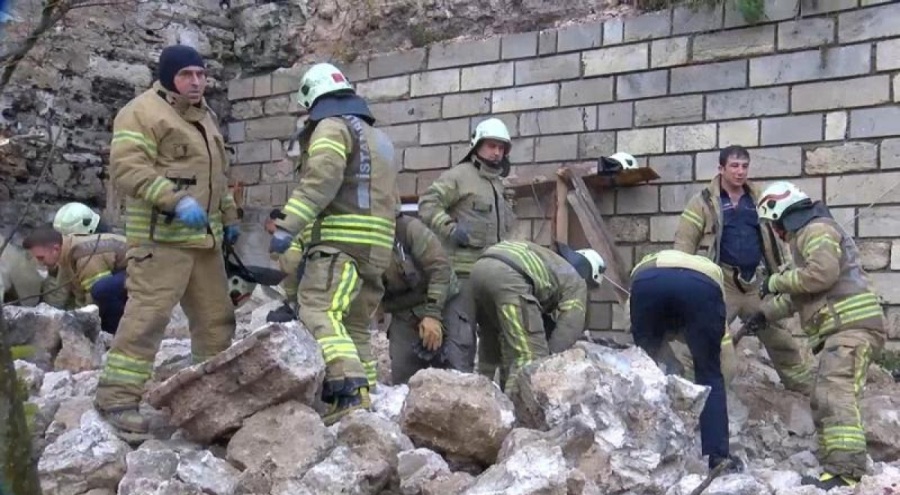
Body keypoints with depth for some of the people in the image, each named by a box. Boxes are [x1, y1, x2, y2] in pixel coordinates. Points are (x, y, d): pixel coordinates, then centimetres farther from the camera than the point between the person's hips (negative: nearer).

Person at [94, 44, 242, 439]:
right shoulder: (143, 112, -7)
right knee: (148, 313, -14)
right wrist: (175, 200, -26)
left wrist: (229, 218, 25)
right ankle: (117, 397, -8)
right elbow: (126, 167, -19)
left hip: (204, 236, 9)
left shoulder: (205, 116, 21)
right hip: (161, 235, -9)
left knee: (216, 316, 12)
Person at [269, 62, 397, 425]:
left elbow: (321, 180, -17)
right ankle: (363, 399, 14)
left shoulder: (332, 127, 0)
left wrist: (289, 225, -24)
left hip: (341, 241, -9)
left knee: (319, 314, -19)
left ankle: (349, 393, -33)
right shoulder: (377, 137, 29)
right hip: (375, 247, 10)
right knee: (354, 324, 13)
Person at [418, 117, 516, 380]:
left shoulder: (498, 184, 23)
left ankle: (487, 380, 21)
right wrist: (450, 229, -20)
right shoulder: (460, 174, -3)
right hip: (466, 268, -8)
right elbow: (428, 203, -11)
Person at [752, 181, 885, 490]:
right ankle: (836, 467, 14)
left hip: (851, 326, -11)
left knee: (835, 396, -22)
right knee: (825, 401, 12)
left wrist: (775, 281, -7)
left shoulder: (816, 229, -4)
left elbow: (822, 273, -20)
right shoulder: (808, 235, 29)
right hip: (844, 328, 11)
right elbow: (800, 295, 32)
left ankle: (845, 472, -31)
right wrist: (766, 313, 29)